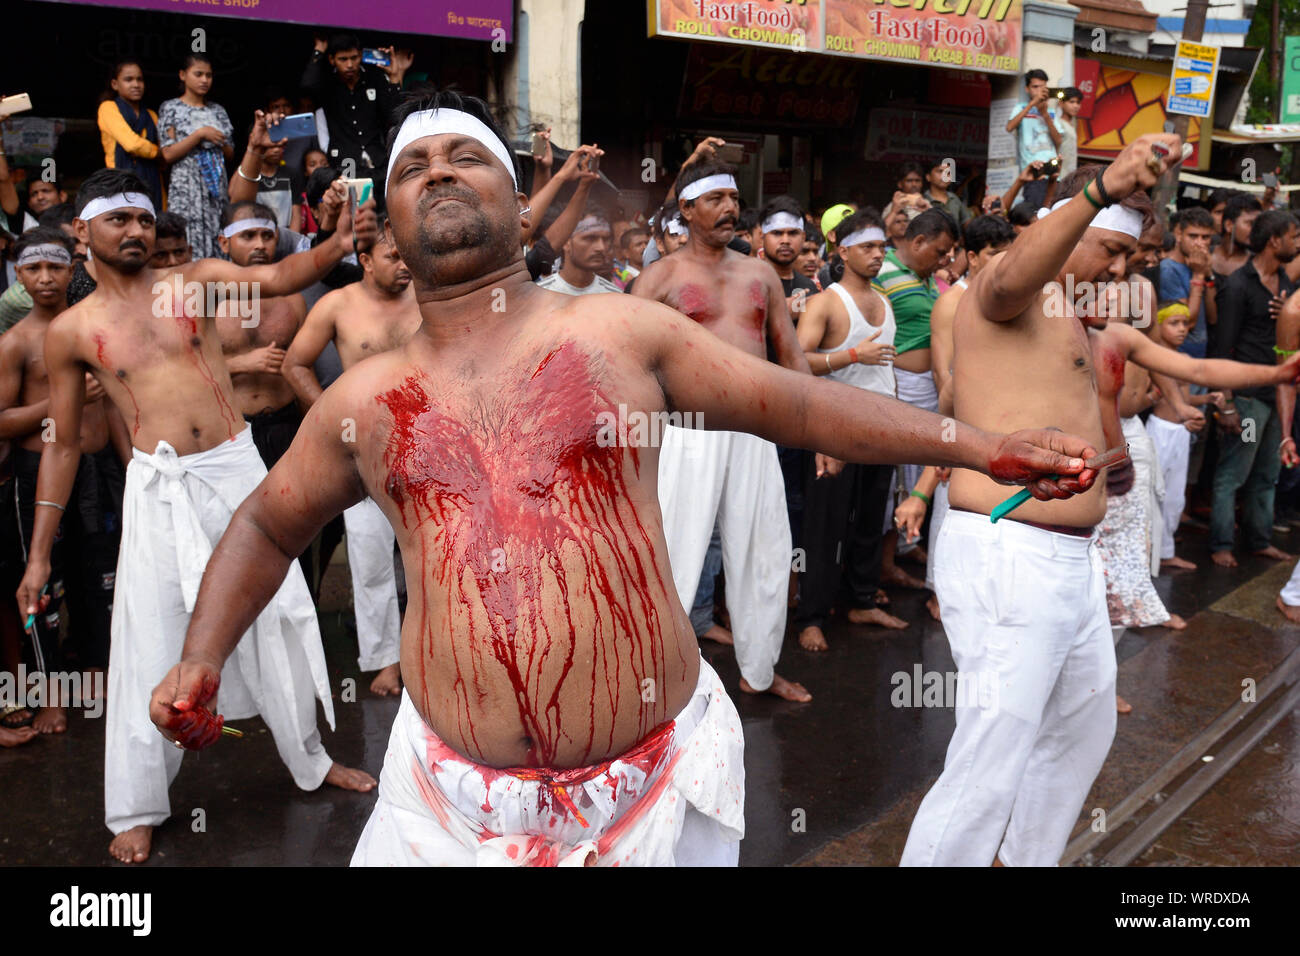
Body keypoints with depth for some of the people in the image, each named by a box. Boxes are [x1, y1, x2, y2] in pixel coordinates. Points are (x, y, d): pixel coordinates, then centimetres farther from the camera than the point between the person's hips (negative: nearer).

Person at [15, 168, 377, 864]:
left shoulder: (196, 281, 5)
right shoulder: (71, 330, 3)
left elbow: (279, 277, -10)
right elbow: (63, 444, 6)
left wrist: (337, 245, -32)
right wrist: (38, 554, 5)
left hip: (237, 470, 1)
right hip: (158, 489, -1)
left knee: (278, 616, 10)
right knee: (148, 644, 3)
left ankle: (310, 761, 29)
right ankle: (136, 809, 20)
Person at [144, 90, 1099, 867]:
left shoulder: (619, 330, -1)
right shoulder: (366, 401, 4)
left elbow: (798, 402, 3)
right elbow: (268, 526, 19)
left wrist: (985, 446, -1)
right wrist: (202, 659, 5)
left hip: (655, 786, -1)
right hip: (455, 800, 2)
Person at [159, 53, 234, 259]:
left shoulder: (217, 110, 15)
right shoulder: (171, 108, 3)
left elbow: (230, 154, 19)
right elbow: (169, 154, -5)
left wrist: (220, 142, -3)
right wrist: (200, 134, -12)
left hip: (217, 187, 4)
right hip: (186, 187, -4)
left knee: (218, 246, -2)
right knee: (188, 248, -10)